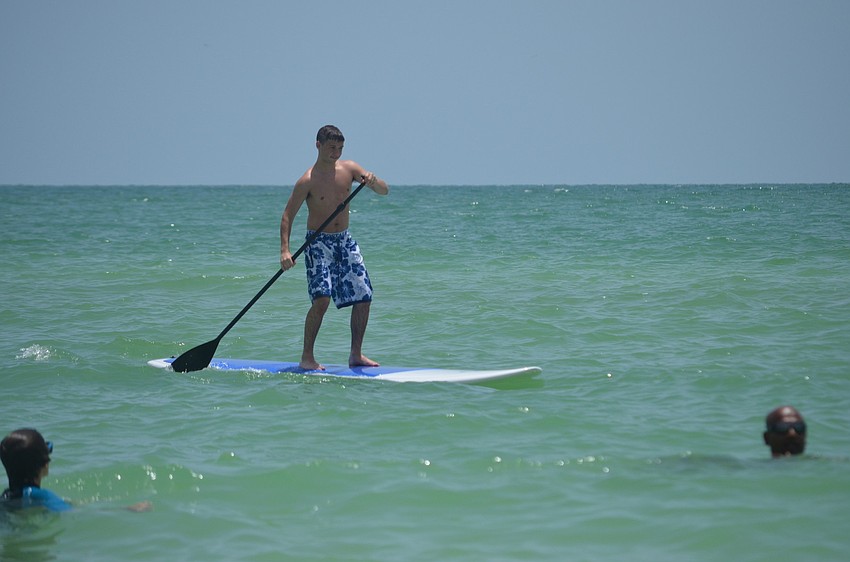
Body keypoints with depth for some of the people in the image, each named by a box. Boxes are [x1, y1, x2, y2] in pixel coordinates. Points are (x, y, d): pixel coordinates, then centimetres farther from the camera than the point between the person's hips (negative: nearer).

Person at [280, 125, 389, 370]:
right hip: (319, 242, -5)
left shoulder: (349, 168, 1)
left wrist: (373, 181, -23)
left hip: (345, 240, 6)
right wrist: (285, 250, -22)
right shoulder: (308, 180, -12)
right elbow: (288, 215, -10)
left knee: (364, 297, 0)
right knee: (322, 299, -19)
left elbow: (384, 191, 1)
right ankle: (307, 357, -10)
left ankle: (356, 355, 11)